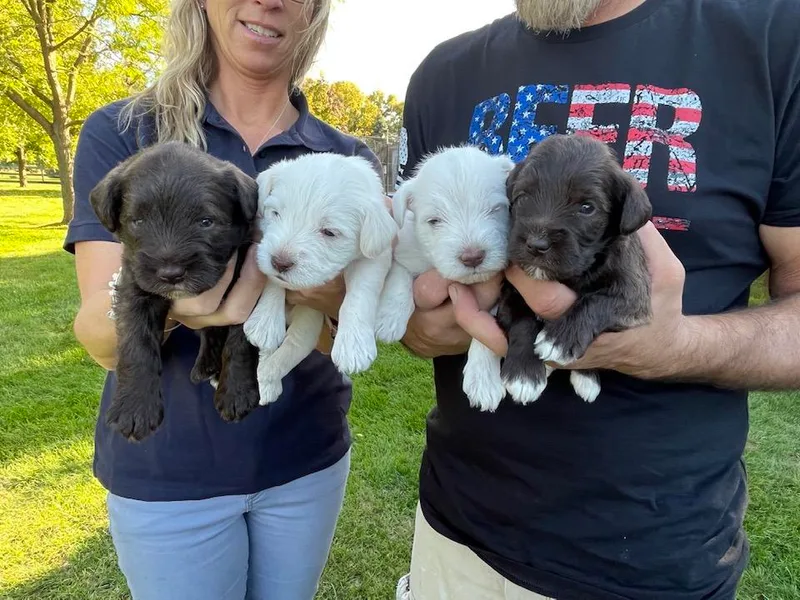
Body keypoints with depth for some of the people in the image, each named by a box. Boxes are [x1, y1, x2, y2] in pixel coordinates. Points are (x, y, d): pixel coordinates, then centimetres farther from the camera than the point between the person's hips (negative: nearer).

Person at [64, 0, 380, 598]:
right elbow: (102, 339, -16)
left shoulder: (349, 160, -4)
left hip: (308, 456, 3)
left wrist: (334, 297, -33)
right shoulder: (121, 133, -9)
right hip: (168, 468, -2)